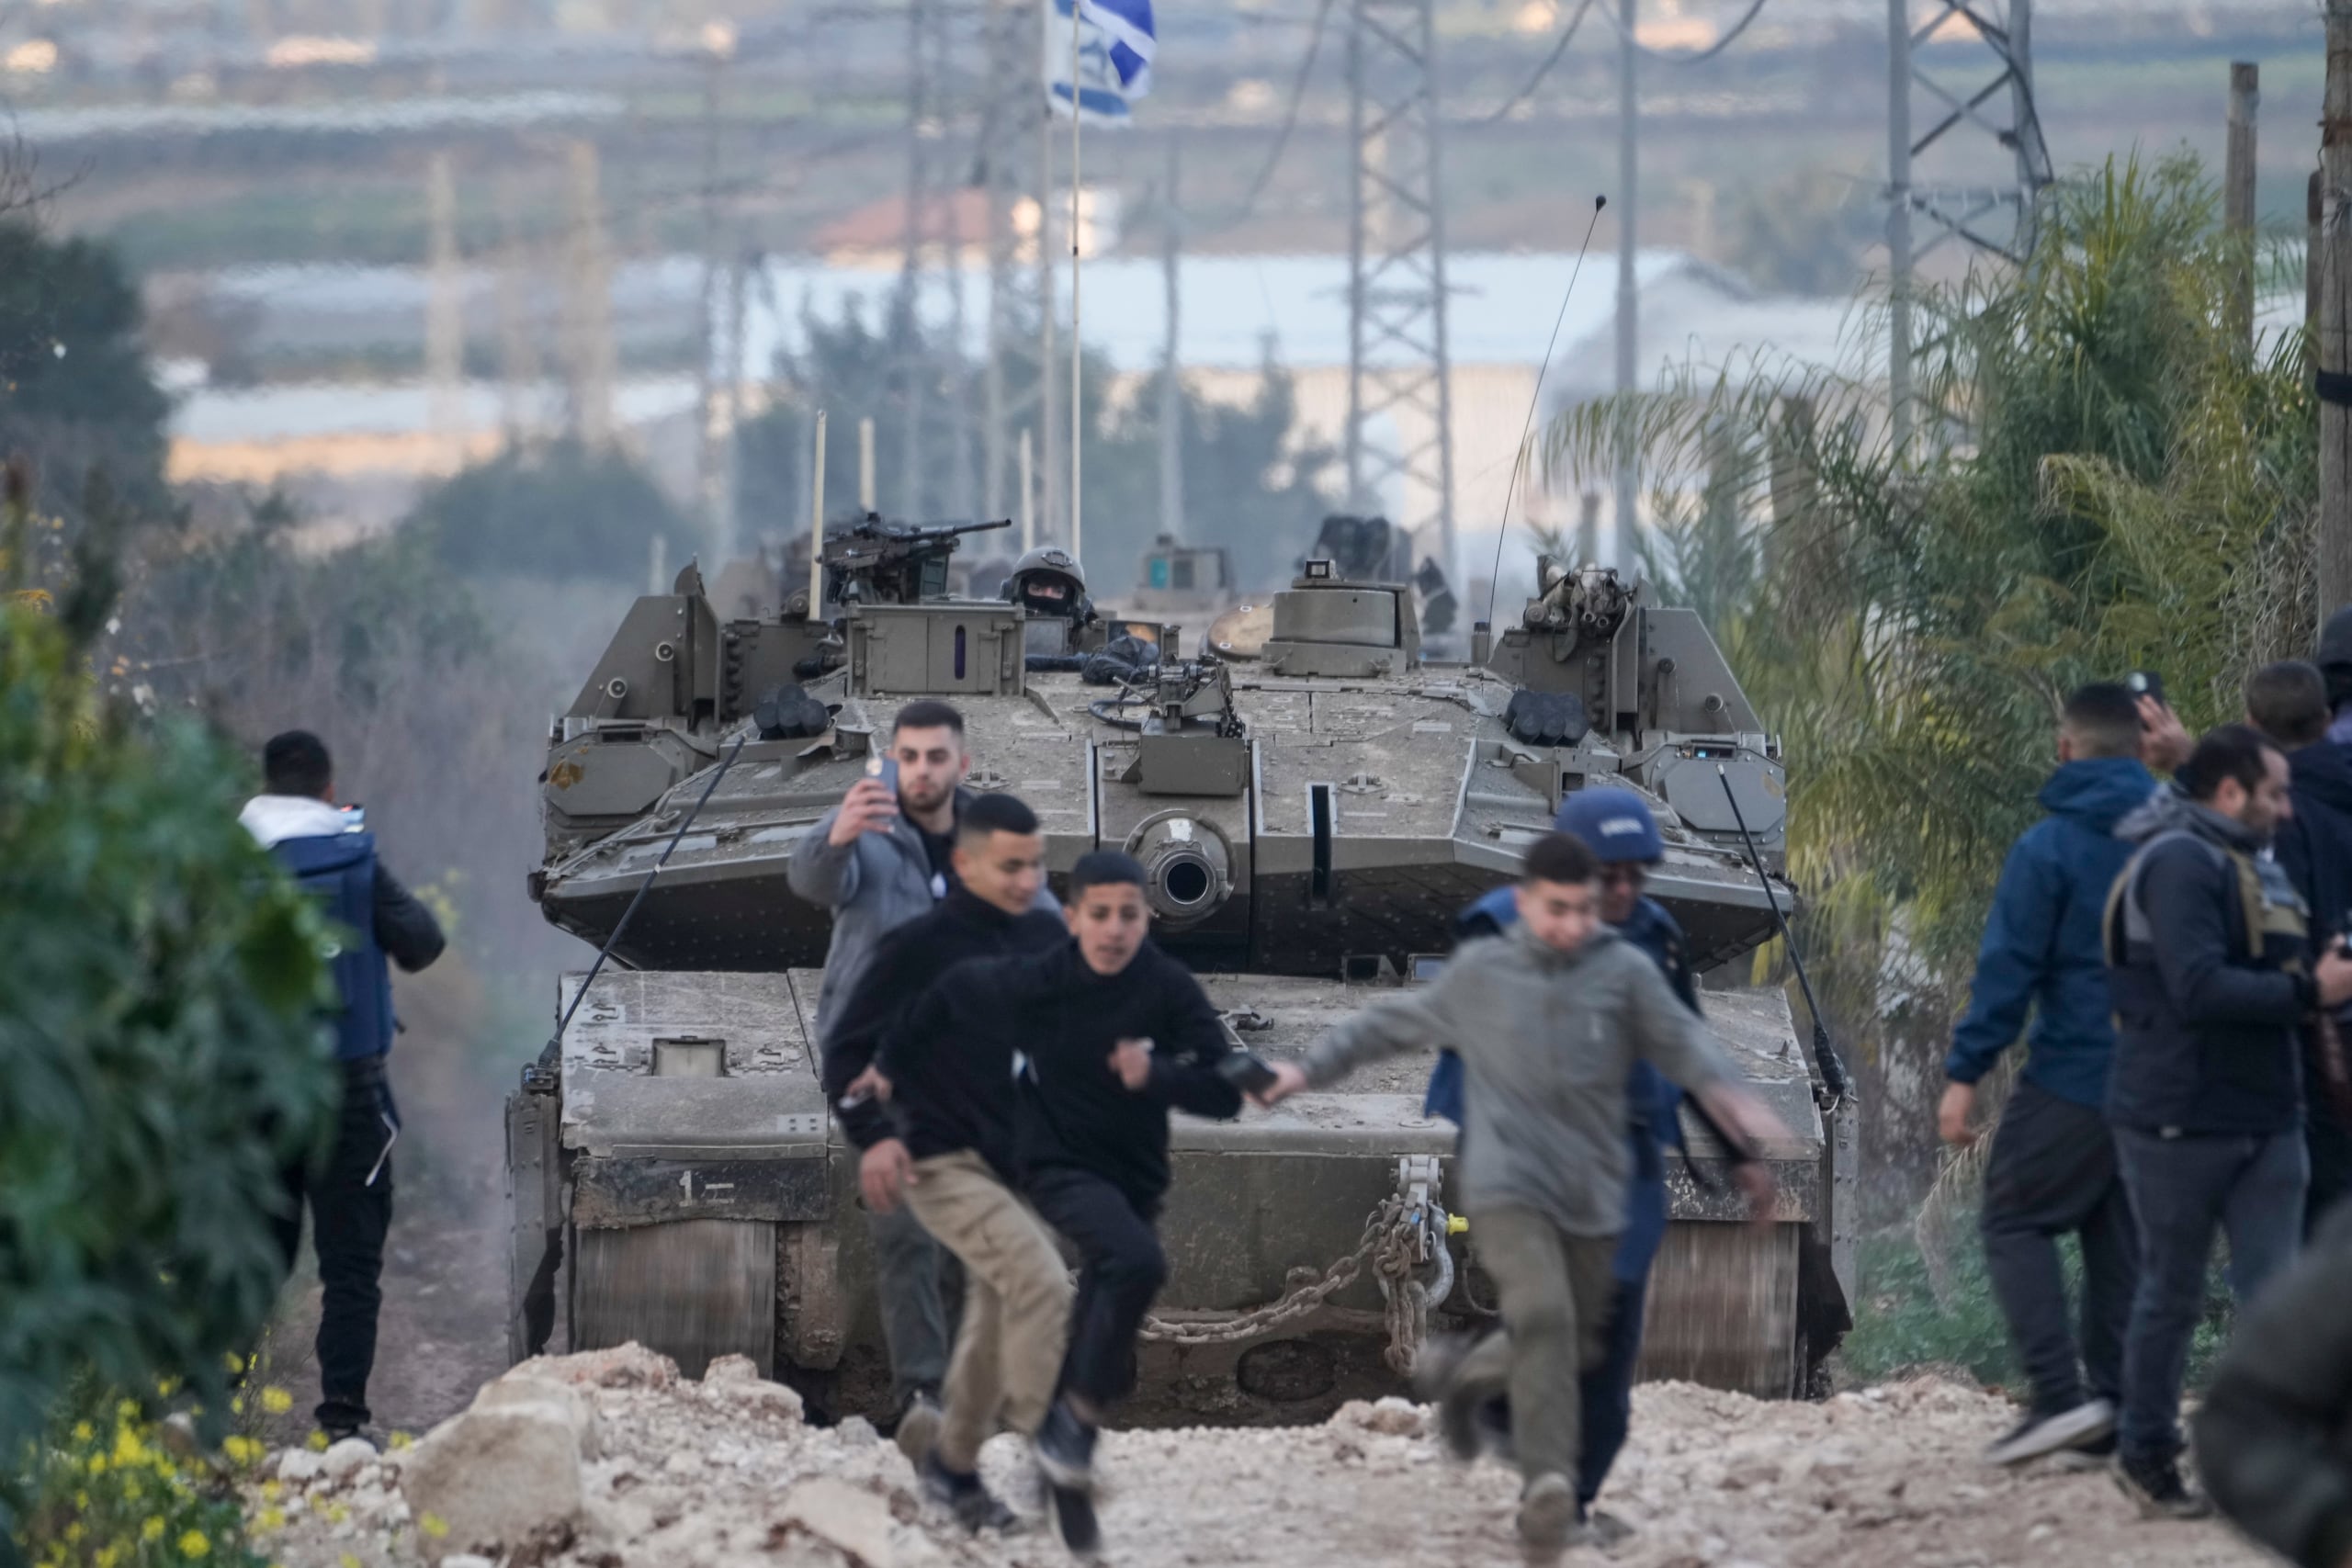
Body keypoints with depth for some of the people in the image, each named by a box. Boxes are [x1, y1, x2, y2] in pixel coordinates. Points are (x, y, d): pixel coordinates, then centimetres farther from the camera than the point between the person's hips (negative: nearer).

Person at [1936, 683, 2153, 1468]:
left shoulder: (2047, 850, -11)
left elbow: (2007, 969, -13)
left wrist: (1965, 1073, -10)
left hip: (2072, 1076, -6)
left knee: (2013, 1223, 2)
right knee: (2121, 1240, 12)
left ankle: (2059, 1395, -12)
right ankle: (2116, 1414, 10)